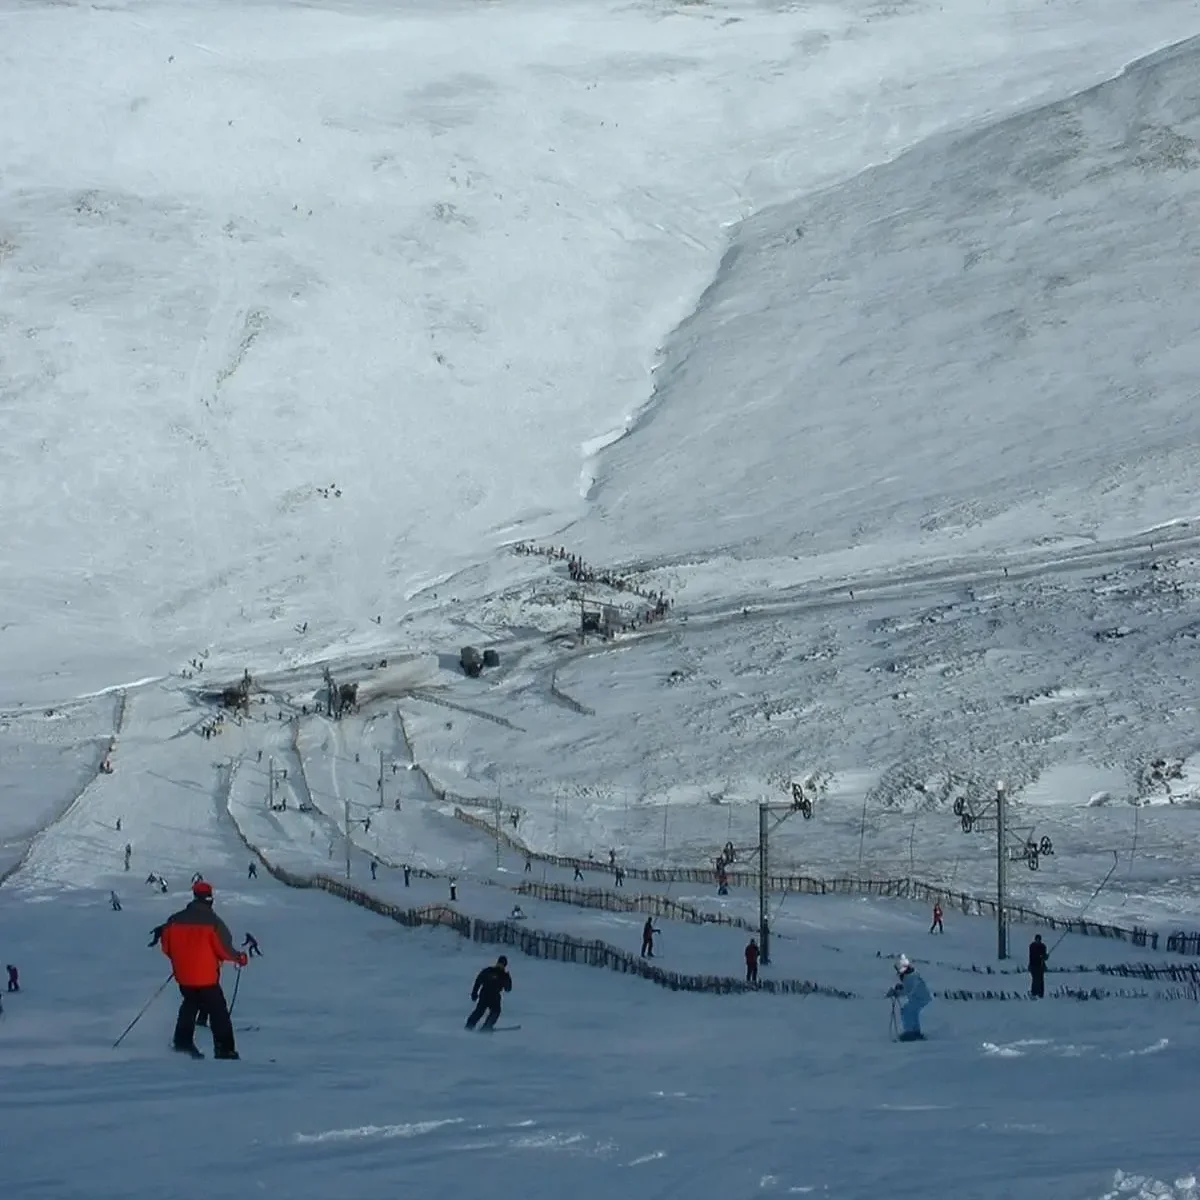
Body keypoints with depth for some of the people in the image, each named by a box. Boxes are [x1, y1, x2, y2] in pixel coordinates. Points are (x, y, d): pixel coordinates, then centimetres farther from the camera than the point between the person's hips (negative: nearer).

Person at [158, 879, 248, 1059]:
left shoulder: (174, 920, -1)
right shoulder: (212, 921, -14)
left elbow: (166, 946, 7)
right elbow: (224, 949, -14)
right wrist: (239, 958, 5)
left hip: (183, 975, 4)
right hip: (206, 976, -4)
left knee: (190, 1005, 26)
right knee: (218, 1011, 5)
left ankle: (182, 1041, 22)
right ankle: (224, 1049, 1)